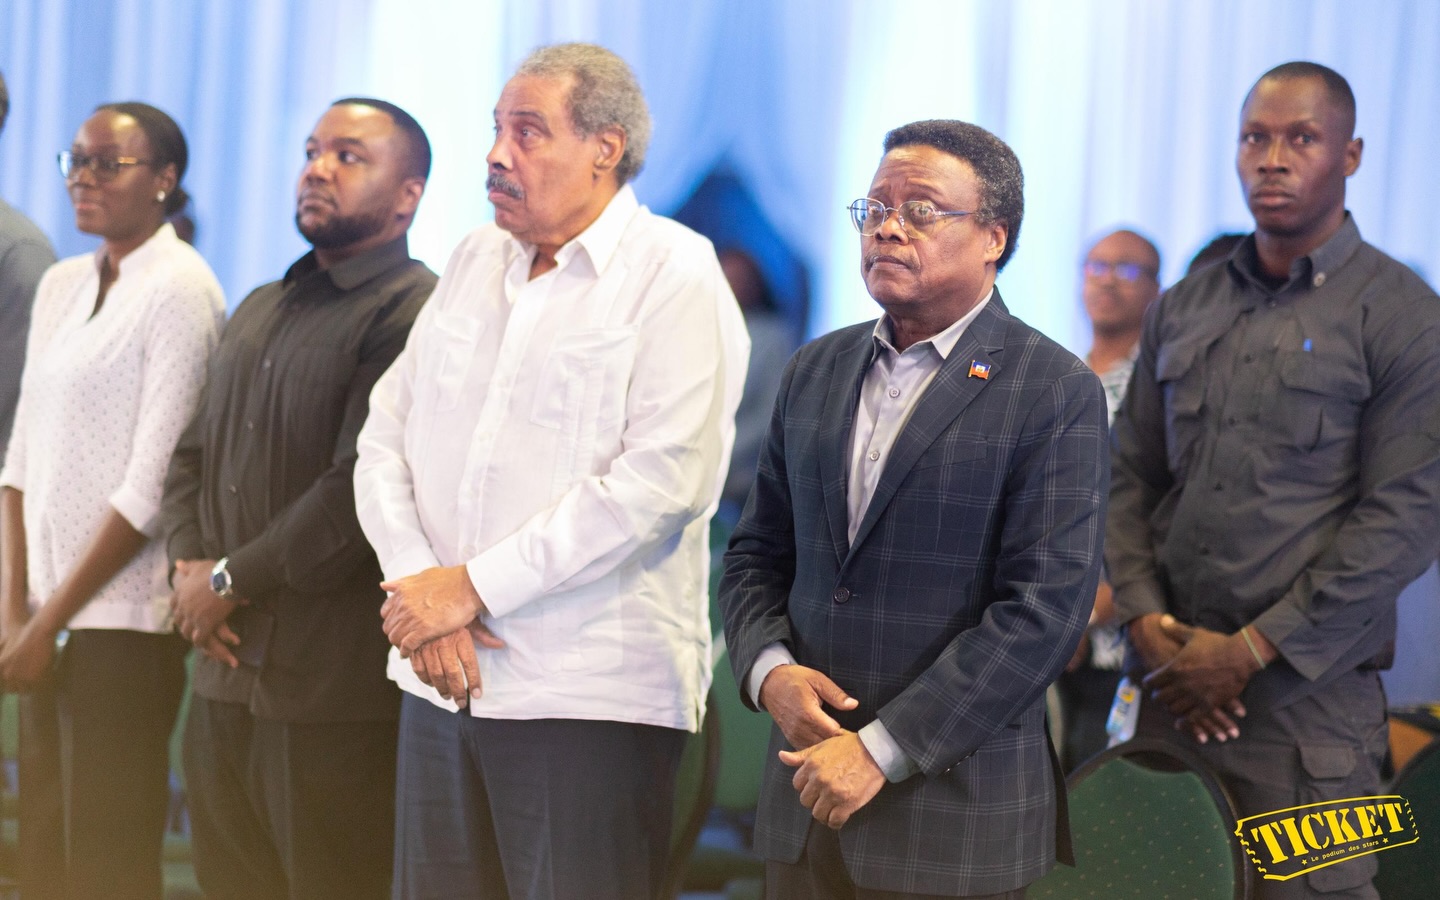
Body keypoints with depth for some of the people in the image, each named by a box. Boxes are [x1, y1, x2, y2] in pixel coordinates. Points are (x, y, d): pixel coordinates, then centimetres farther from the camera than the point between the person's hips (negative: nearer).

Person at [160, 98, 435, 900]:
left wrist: (230, 580, -11)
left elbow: (362, 489, -20)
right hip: (226, 677, 8)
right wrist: (189, 565, 1)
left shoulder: (414, 313, -11)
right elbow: (194, 452, 20)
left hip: (337, 697, -8)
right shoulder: (261, 309, 20)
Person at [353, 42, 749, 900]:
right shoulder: (474, 262, 14)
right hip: (443, 679, 6)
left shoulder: (675, 274, -6)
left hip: (590, 697, -6)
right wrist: (420, 584, -7)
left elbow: (663, 481, -17)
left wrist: (475, 586, -15)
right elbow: (386, 437, 11)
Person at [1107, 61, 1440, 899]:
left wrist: (1251, 651, -12)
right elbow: (1132, 476, 14)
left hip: (1308, 687, -4)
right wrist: (1148, 624, -3)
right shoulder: (1183, 311, 12)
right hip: (1178, 676, 4)